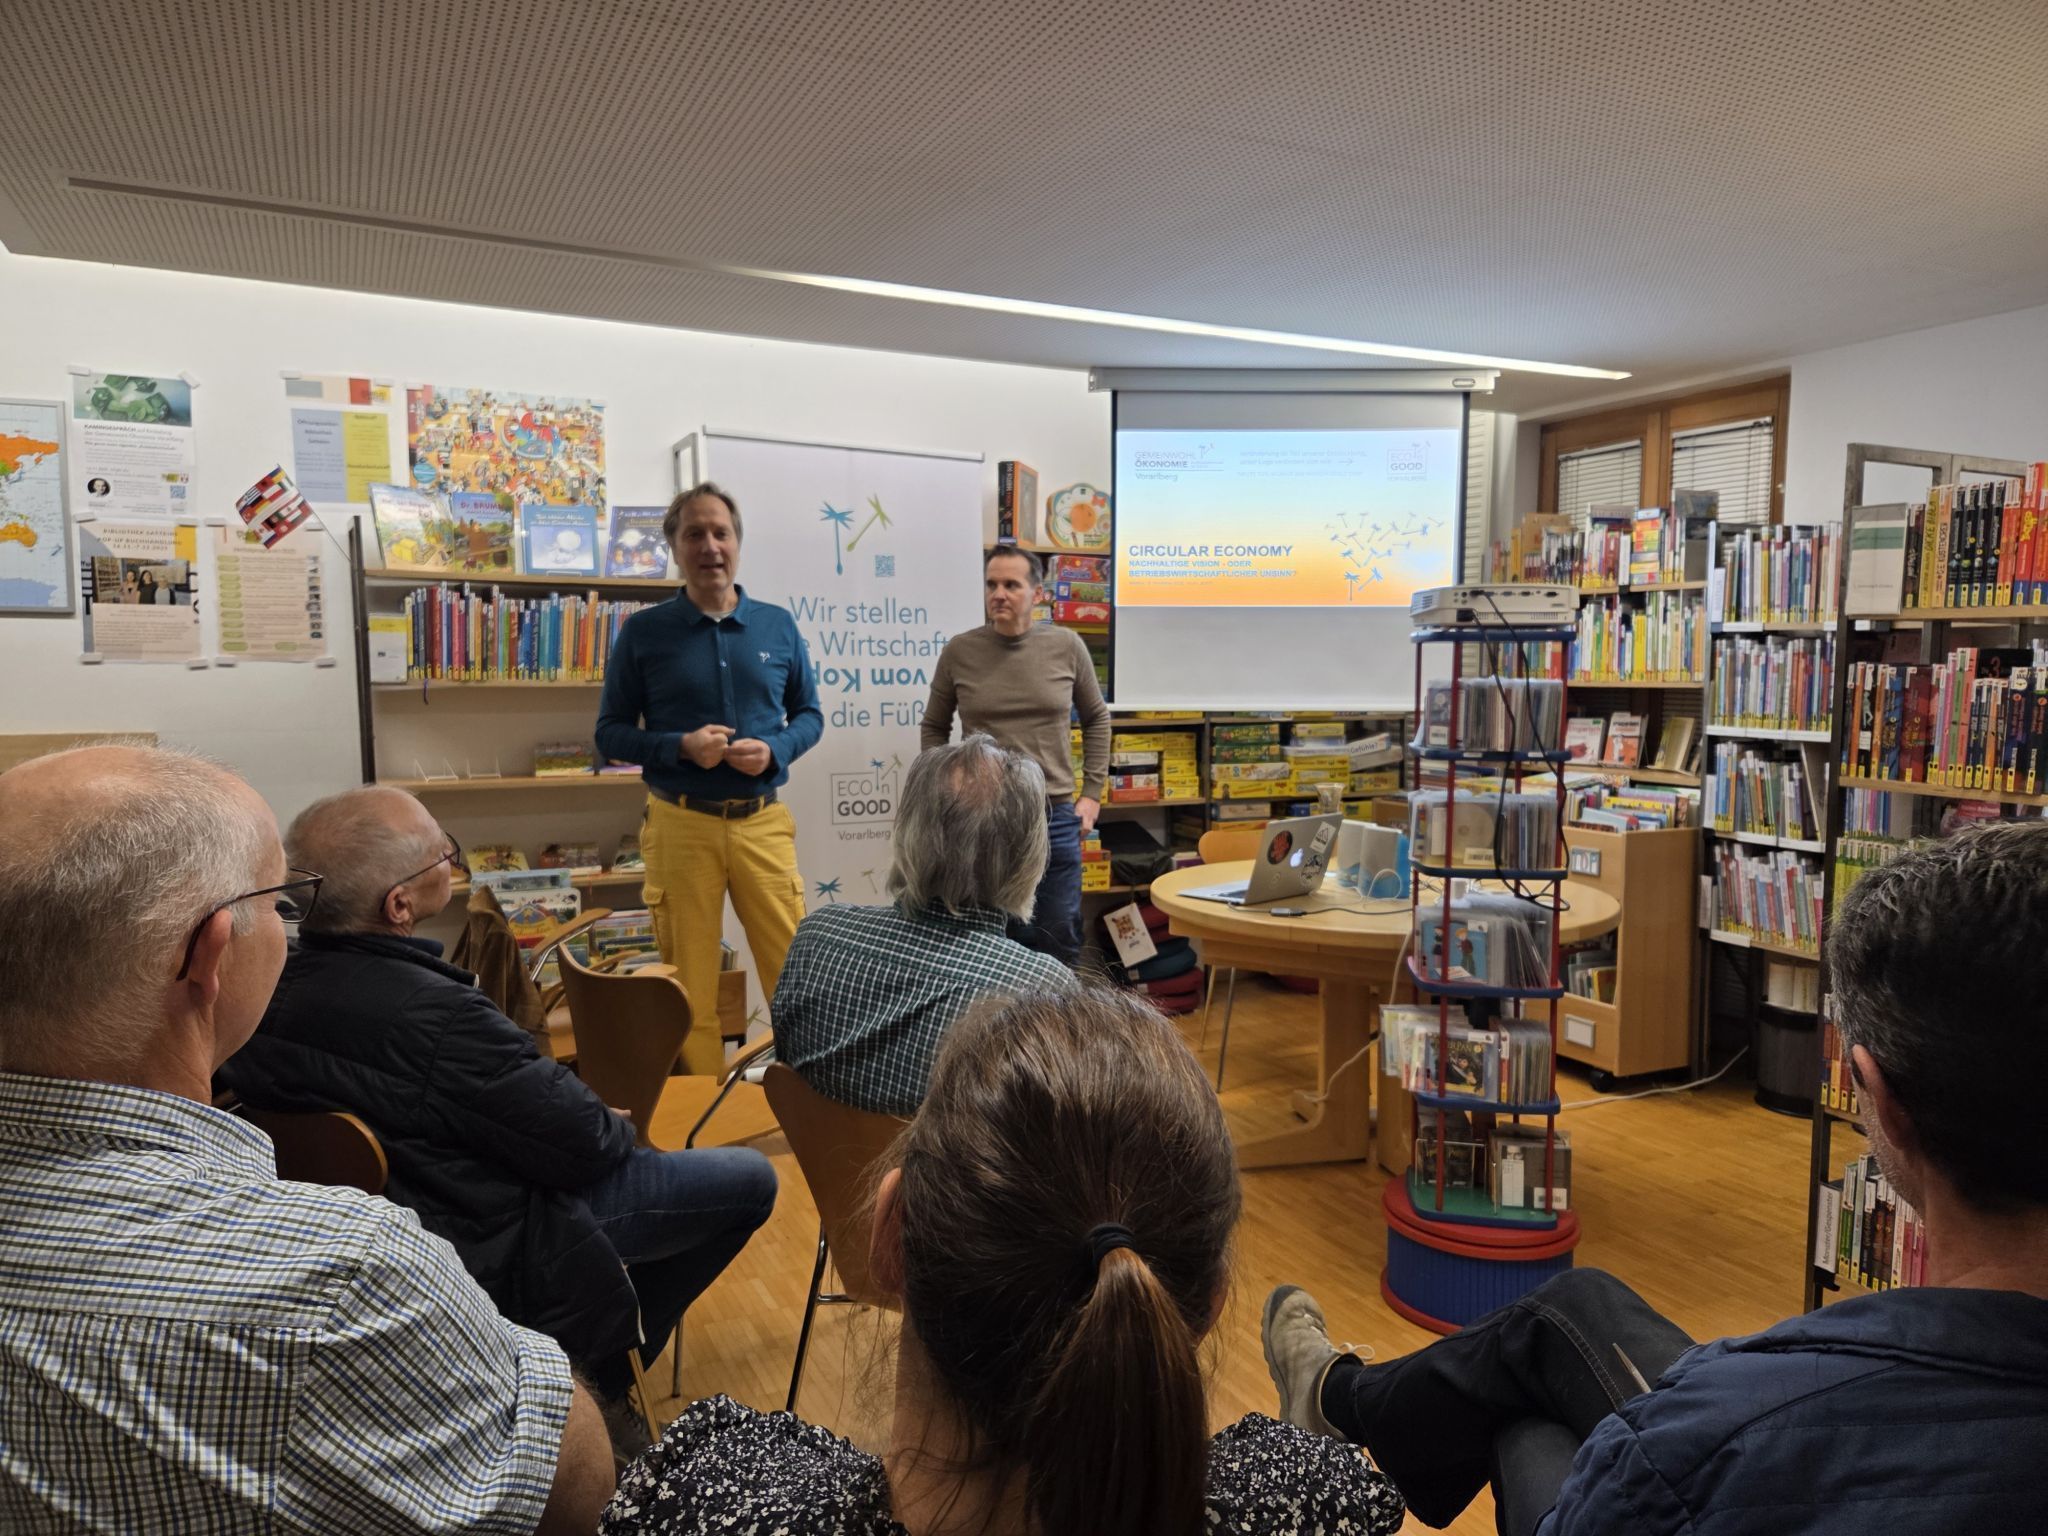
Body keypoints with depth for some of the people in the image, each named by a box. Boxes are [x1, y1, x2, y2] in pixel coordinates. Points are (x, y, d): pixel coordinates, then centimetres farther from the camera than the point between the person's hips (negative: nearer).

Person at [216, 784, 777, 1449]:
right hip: (486, 1251, -9)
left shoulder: (280, 981, -7)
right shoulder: (433, 1014, -34)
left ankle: (585, 1368, 31)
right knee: (749, 1178, 1)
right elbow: (586, 1142, -25)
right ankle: (600, 1377, 15)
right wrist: (616, 1125, -3)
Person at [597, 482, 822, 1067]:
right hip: (681, 824, -1)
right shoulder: (643, 631, 1)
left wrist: (775, 750, -9)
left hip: (763, 821, 1)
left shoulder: (778, 625, 6)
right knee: (690, 983, 7)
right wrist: (680, 747, -15)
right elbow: (611, 732, 3)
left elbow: (809, 714, 13)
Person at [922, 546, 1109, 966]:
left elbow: (1096, 719, 13)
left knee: (1058, 946, 11)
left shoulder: (1067, 647, 0)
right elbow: (933, 728, 10)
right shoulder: (959, 651, -2)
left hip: (1055, 818, 1)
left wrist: (1092, 793, 8)